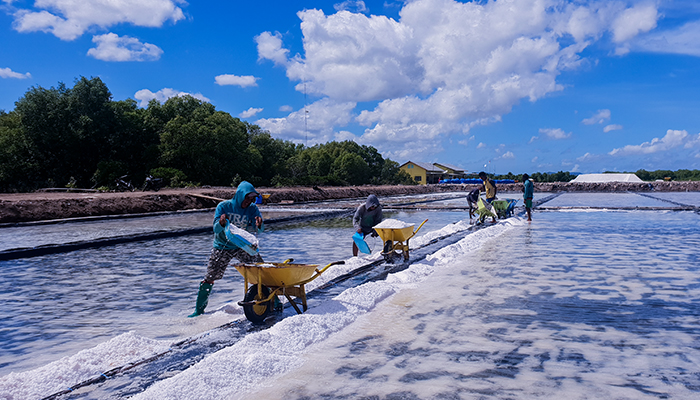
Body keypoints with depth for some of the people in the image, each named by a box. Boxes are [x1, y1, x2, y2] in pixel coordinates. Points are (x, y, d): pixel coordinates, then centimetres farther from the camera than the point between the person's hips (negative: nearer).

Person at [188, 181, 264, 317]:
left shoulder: (252, 209, -10)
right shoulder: (223, 206, -14)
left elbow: (259, 229, -21)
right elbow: (216, 229, -18)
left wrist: (259, 225, -45)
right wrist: (221, 223, -41)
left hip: (242, 246, 1)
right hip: (222, 246, -1)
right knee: (209, 278, -2)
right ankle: (199, 309, 15)